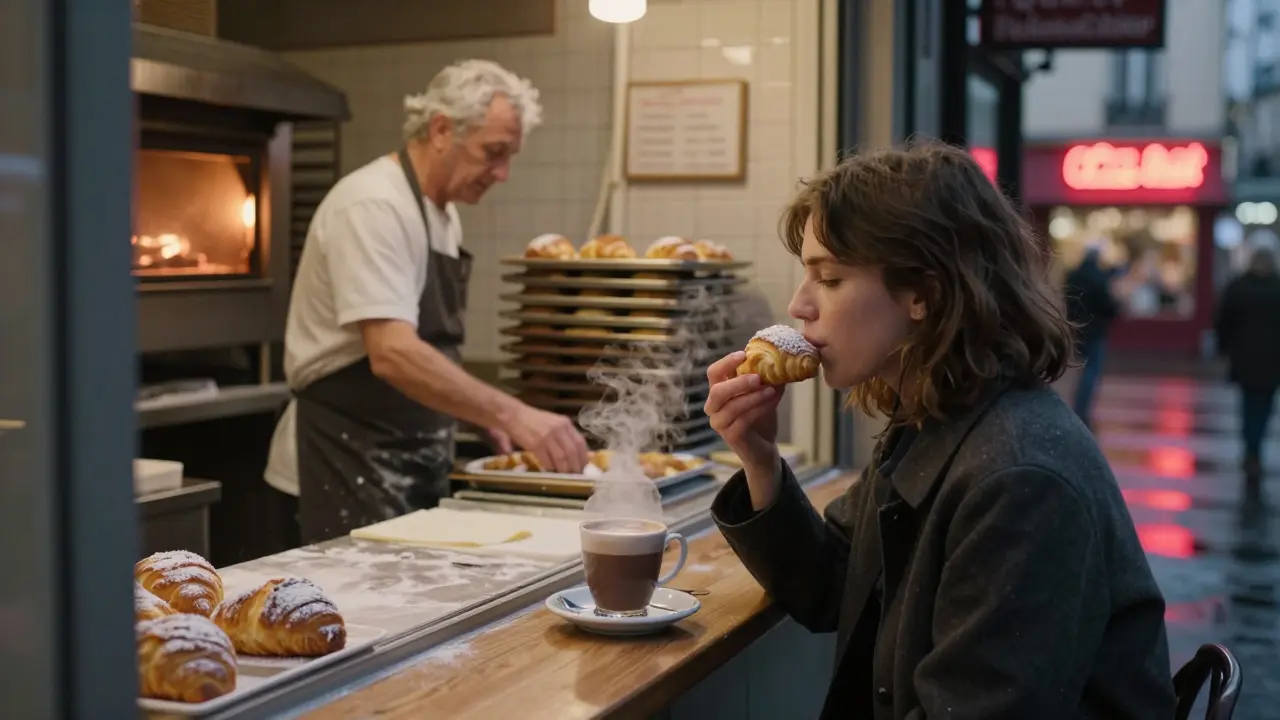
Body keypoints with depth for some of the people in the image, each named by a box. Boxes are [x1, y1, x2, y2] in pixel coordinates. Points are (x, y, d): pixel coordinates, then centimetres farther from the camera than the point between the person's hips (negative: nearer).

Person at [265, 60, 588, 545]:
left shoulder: (441, 213, 11)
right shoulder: (375, 206, -18)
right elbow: (392, 355, -30)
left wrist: (488, 415, 8)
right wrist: (512, 414, -34)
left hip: (416, 459, 9)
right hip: (353, 458, -9)